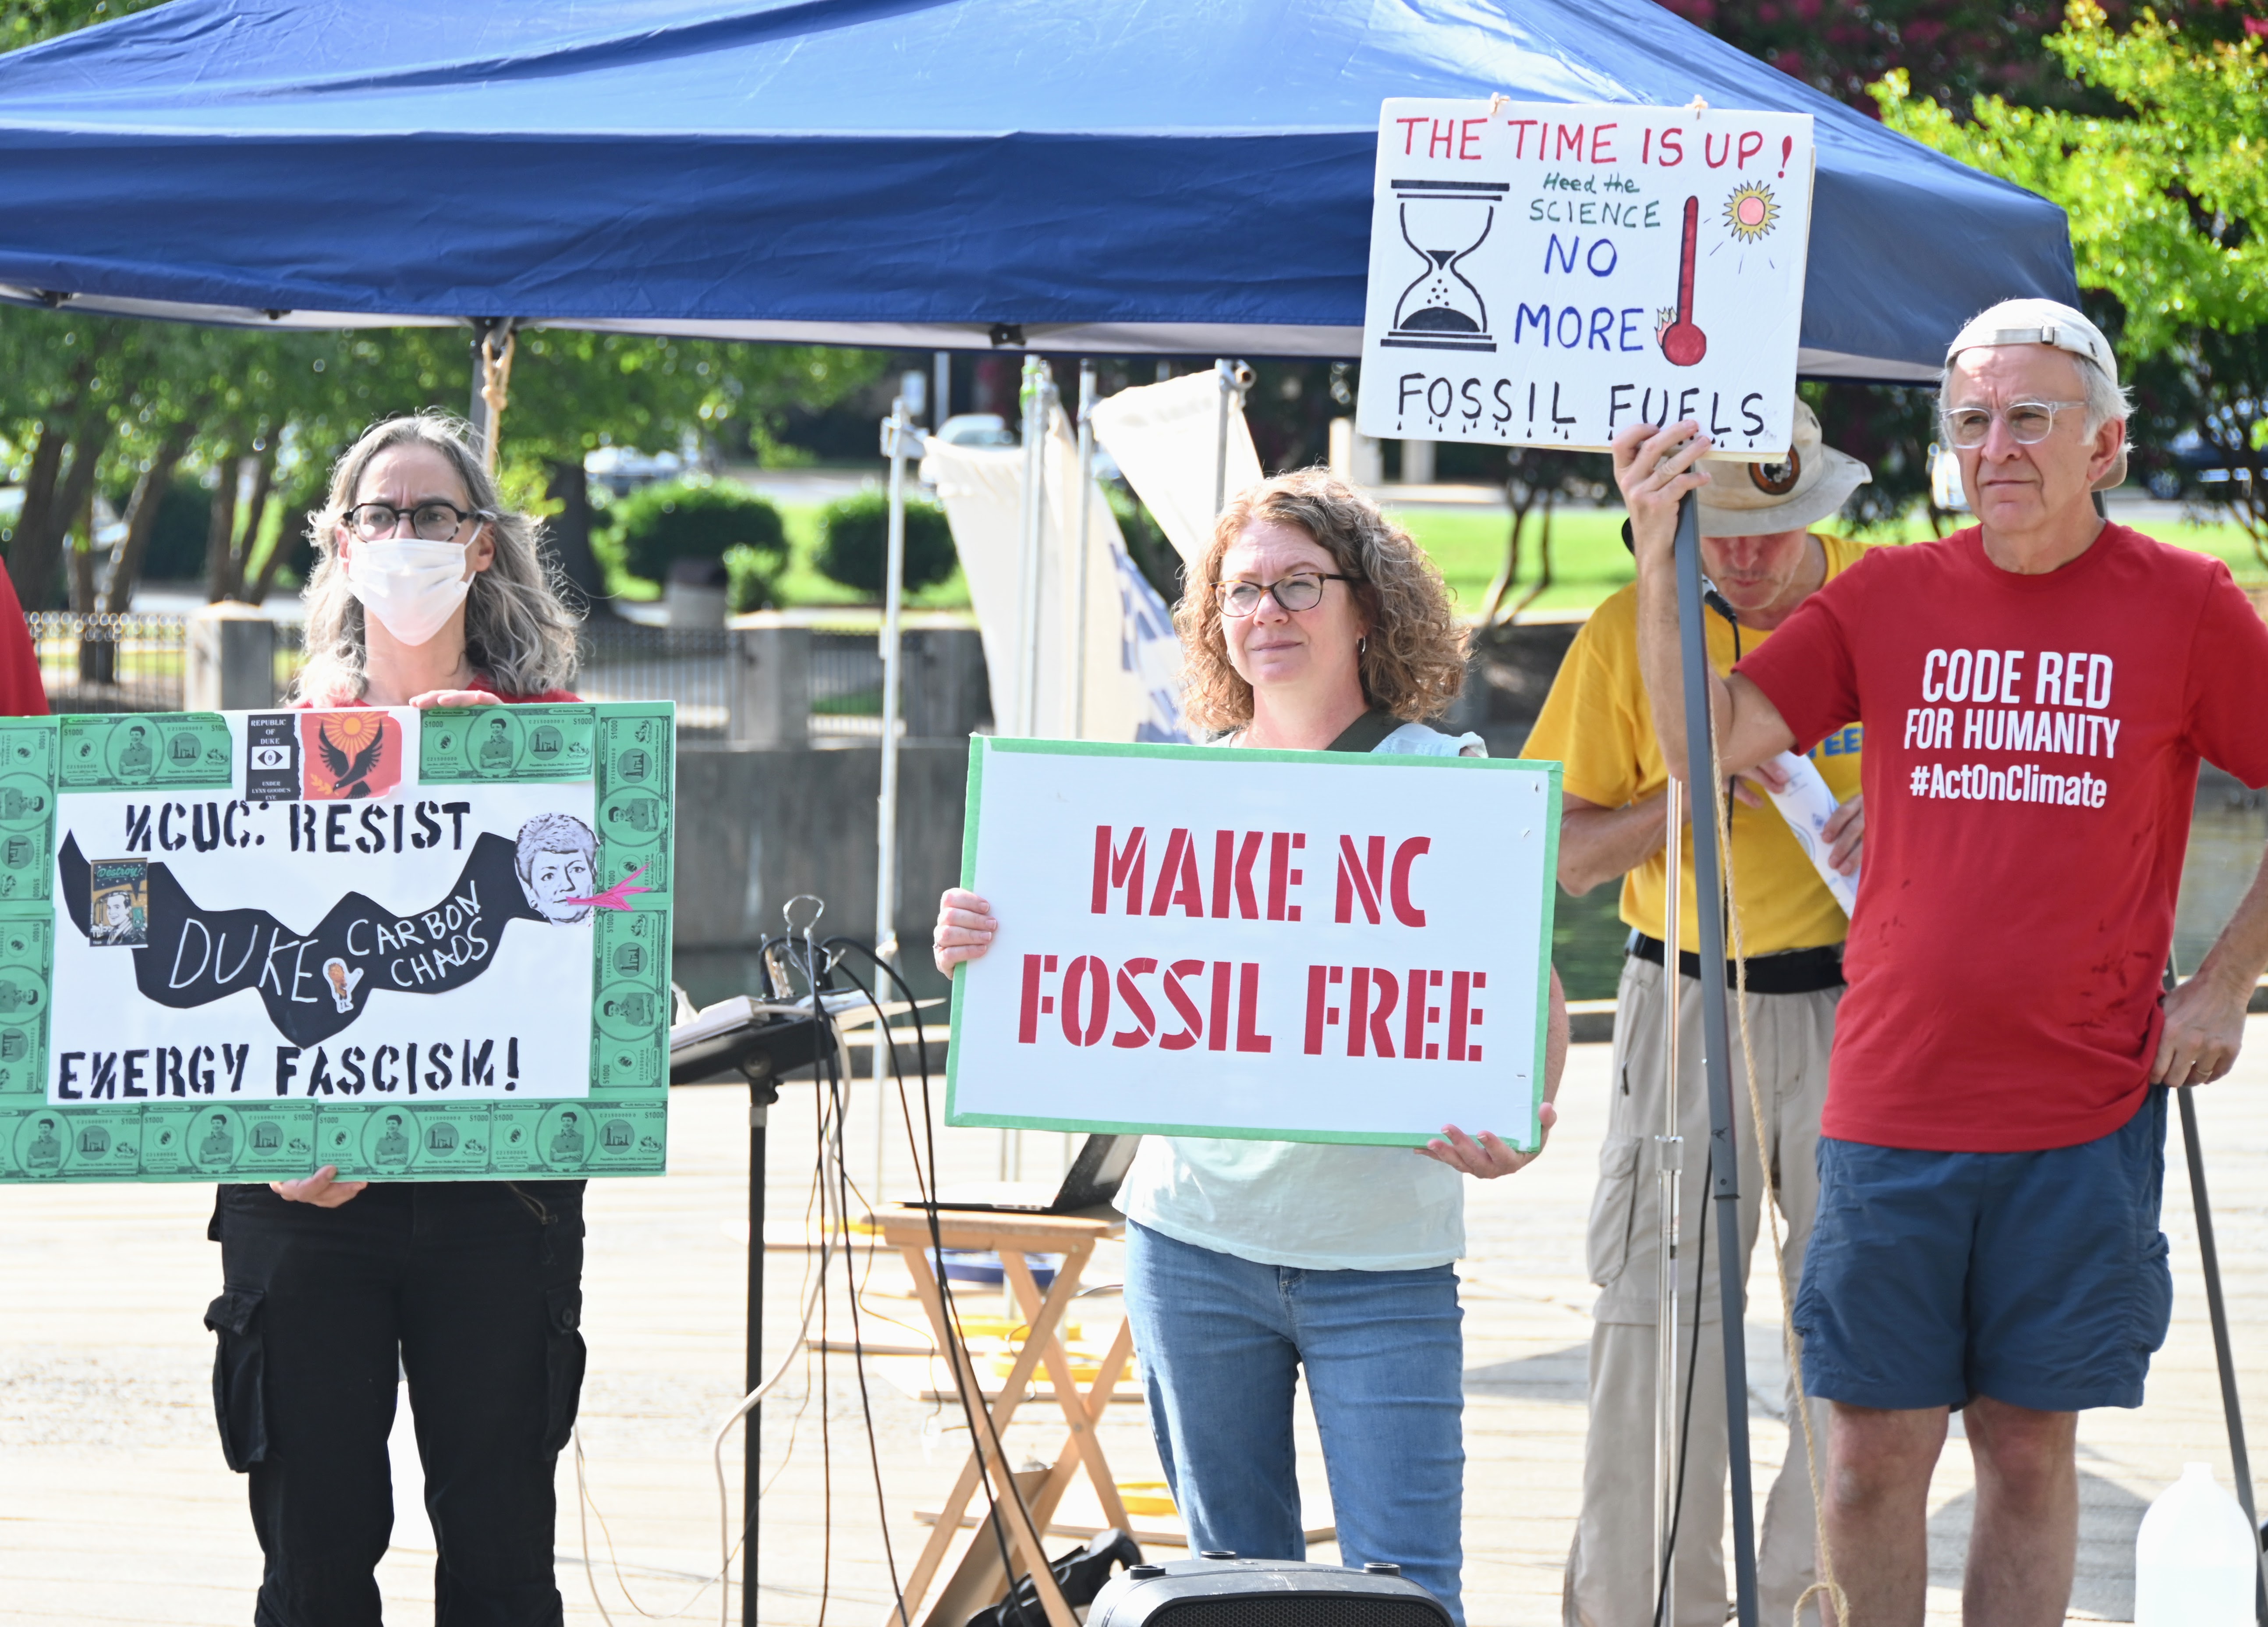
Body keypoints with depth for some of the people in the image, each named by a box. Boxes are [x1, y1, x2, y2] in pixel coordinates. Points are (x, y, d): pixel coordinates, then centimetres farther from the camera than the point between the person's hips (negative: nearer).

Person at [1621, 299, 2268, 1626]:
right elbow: (1712, 742, -2)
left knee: (2031, 1444, 6)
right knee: (1878, 1445, 2)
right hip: (1894, 1105, 1)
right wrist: (1662, 556, -13)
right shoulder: (1891, 597, 5)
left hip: (2085, 1112, -1)